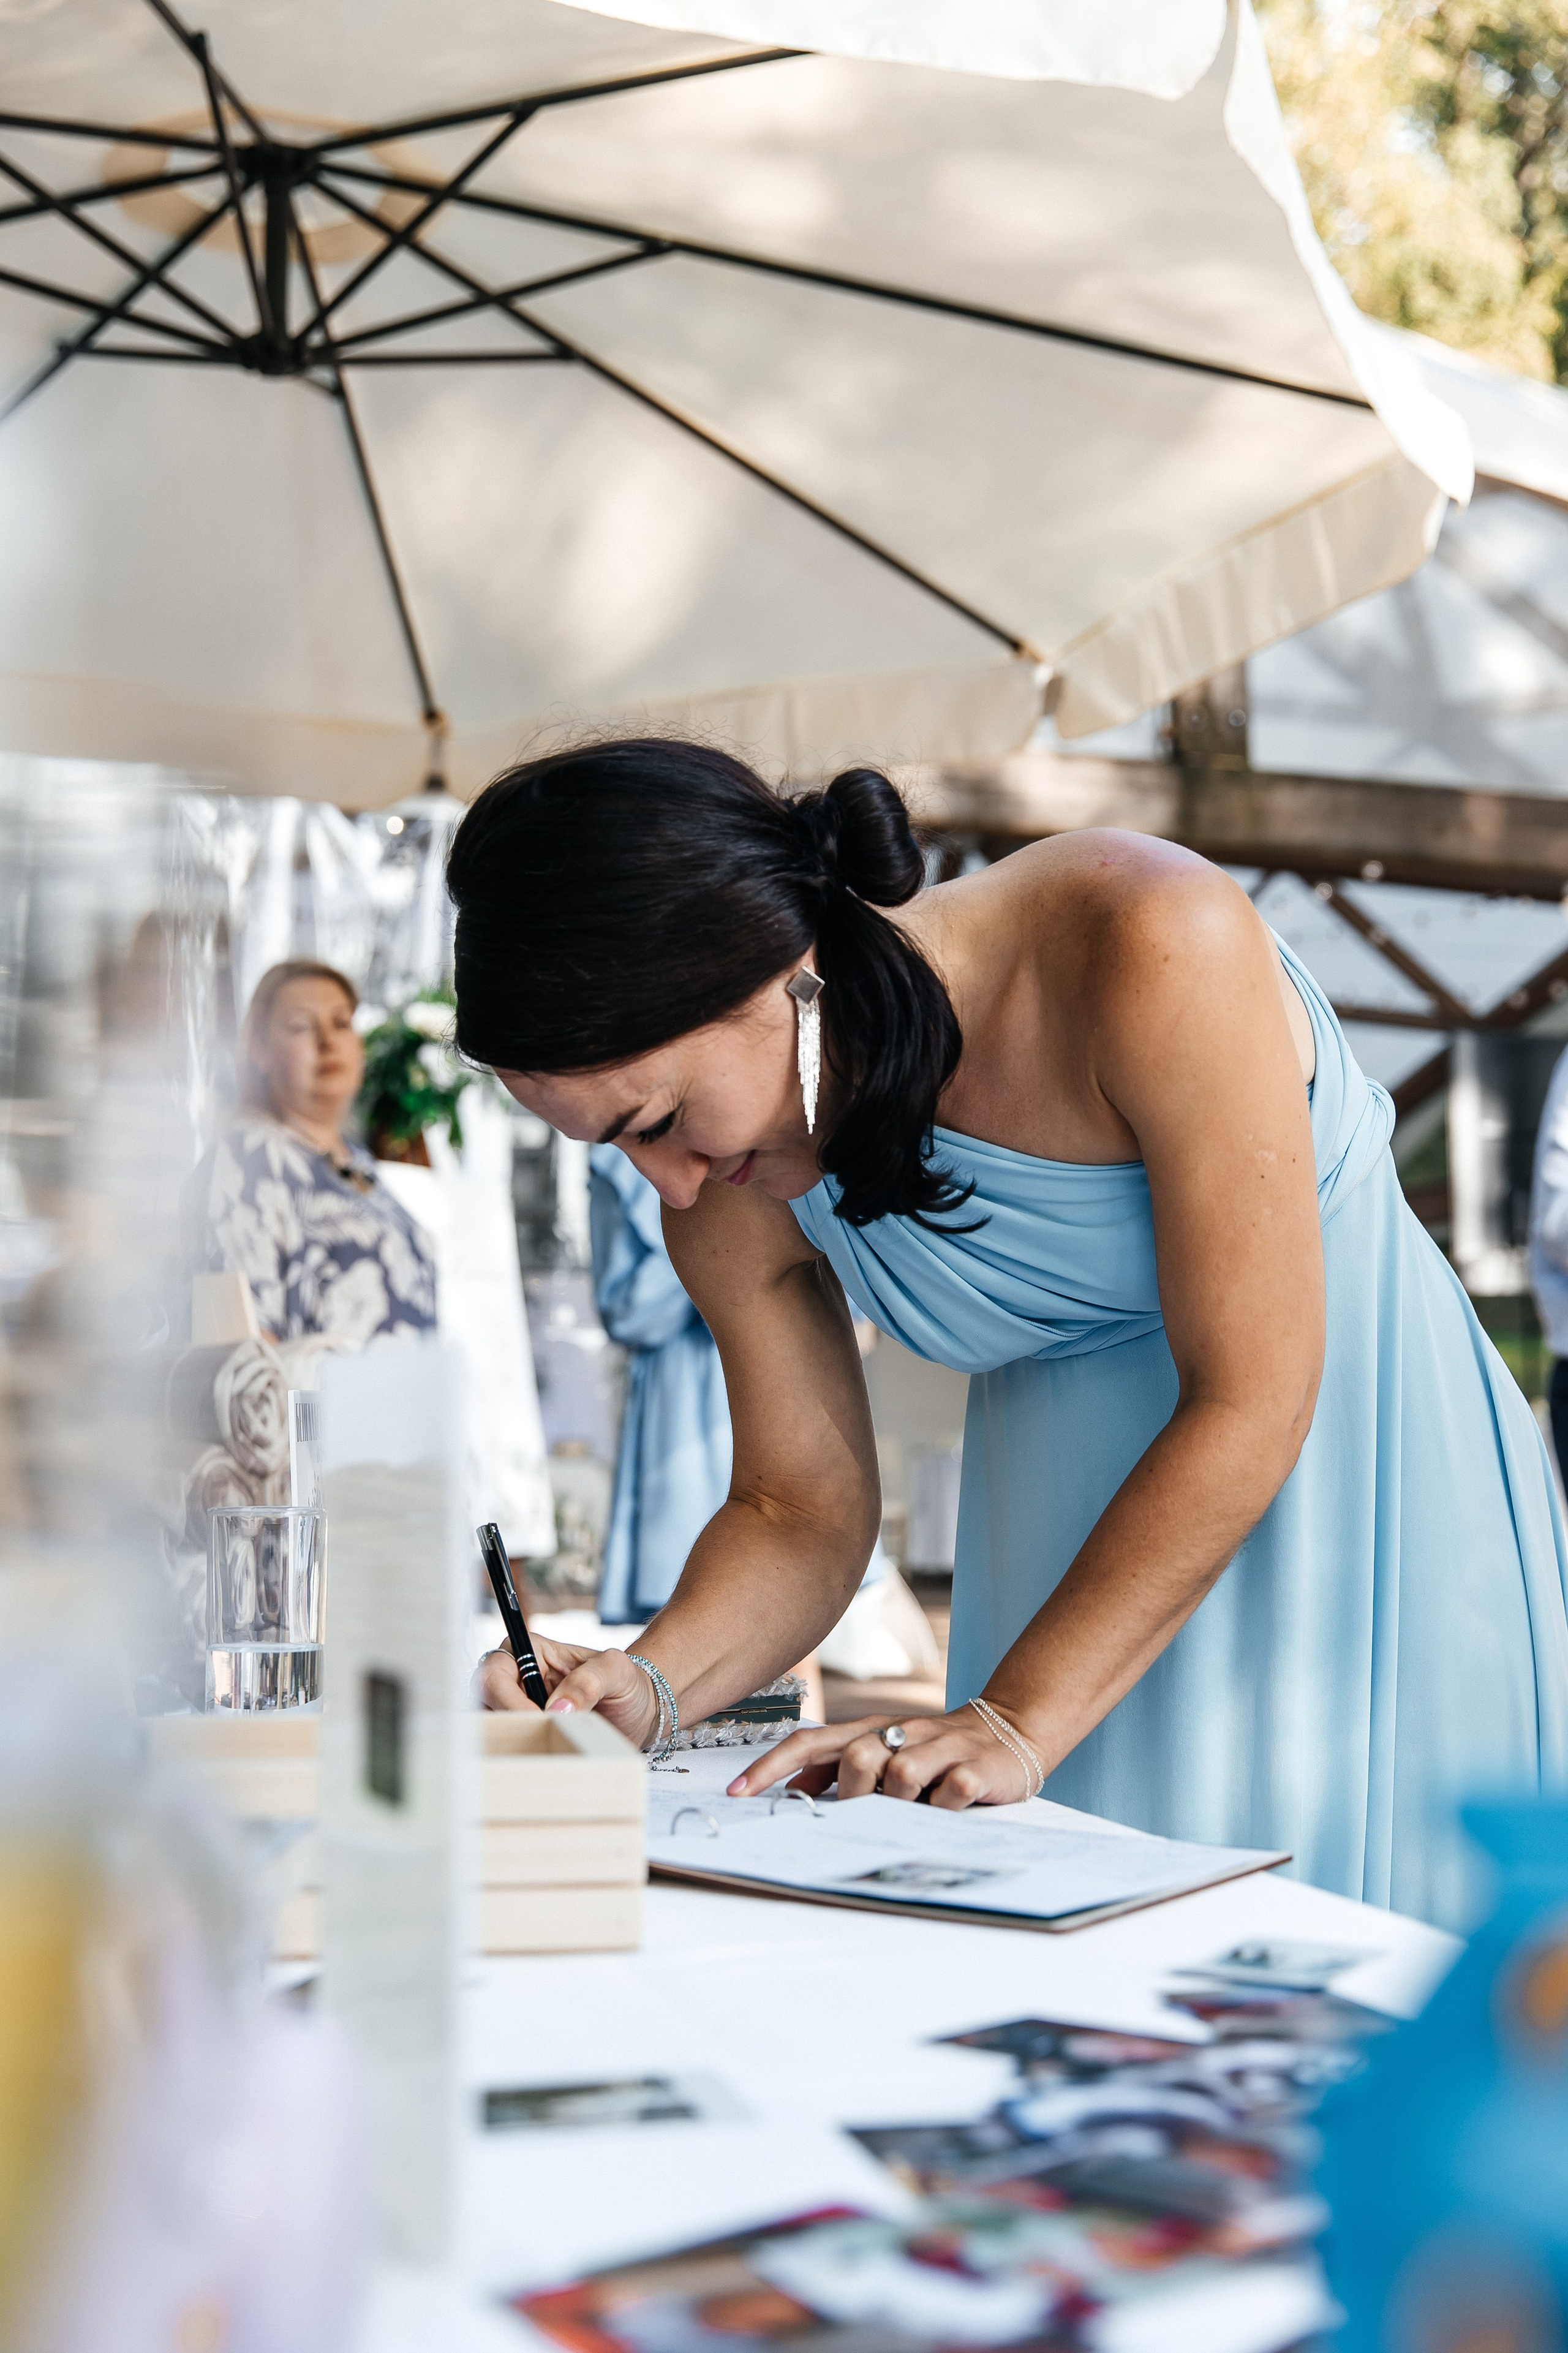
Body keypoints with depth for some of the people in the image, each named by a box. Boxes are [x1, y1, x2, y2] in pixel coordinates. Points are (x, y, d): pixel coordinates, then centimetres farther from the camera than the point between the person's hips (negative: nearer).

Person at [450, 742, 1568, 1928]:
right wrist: (651, 1683, -22)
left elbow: (1251, 1394, -27)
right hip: (1067, 1495, 4)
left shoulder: (1156, 942, -31)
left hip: (1351, 1442, -3)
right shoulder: (732, 1205, -14)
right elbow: (801, 1513, -3)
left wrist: (1016, 1718, -28)